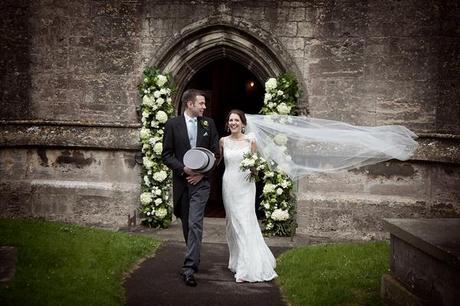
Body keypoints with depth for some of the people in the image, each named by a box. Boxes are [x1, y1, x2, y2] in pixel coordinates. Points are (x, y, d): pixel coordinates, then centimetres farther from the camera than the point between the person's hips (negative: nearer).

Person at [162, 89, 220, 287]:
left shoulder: (208, 123, 5)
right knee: (186, 224, 14)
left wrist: (203, 172, -6)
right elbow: (166, 155, -1)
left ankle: (189, 268, -13)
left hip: (201, 181, -1)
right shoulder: (172, 124, 0)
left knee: (195, 223, -12)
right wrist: (184, 169, -15)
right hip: (181, 181, 1)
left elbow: (216, 152, 6)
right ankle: (194, 259, 33)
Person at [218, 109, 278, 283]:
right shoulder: (223, 141, 4)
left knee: (245, 223, -6)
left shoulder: (250, 141, 0)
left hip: (245, 185, -2)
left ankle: (247, 268, -2)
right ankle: (237, 260, 26)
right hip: (229, 185, 2)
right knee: (232, 223, 9)